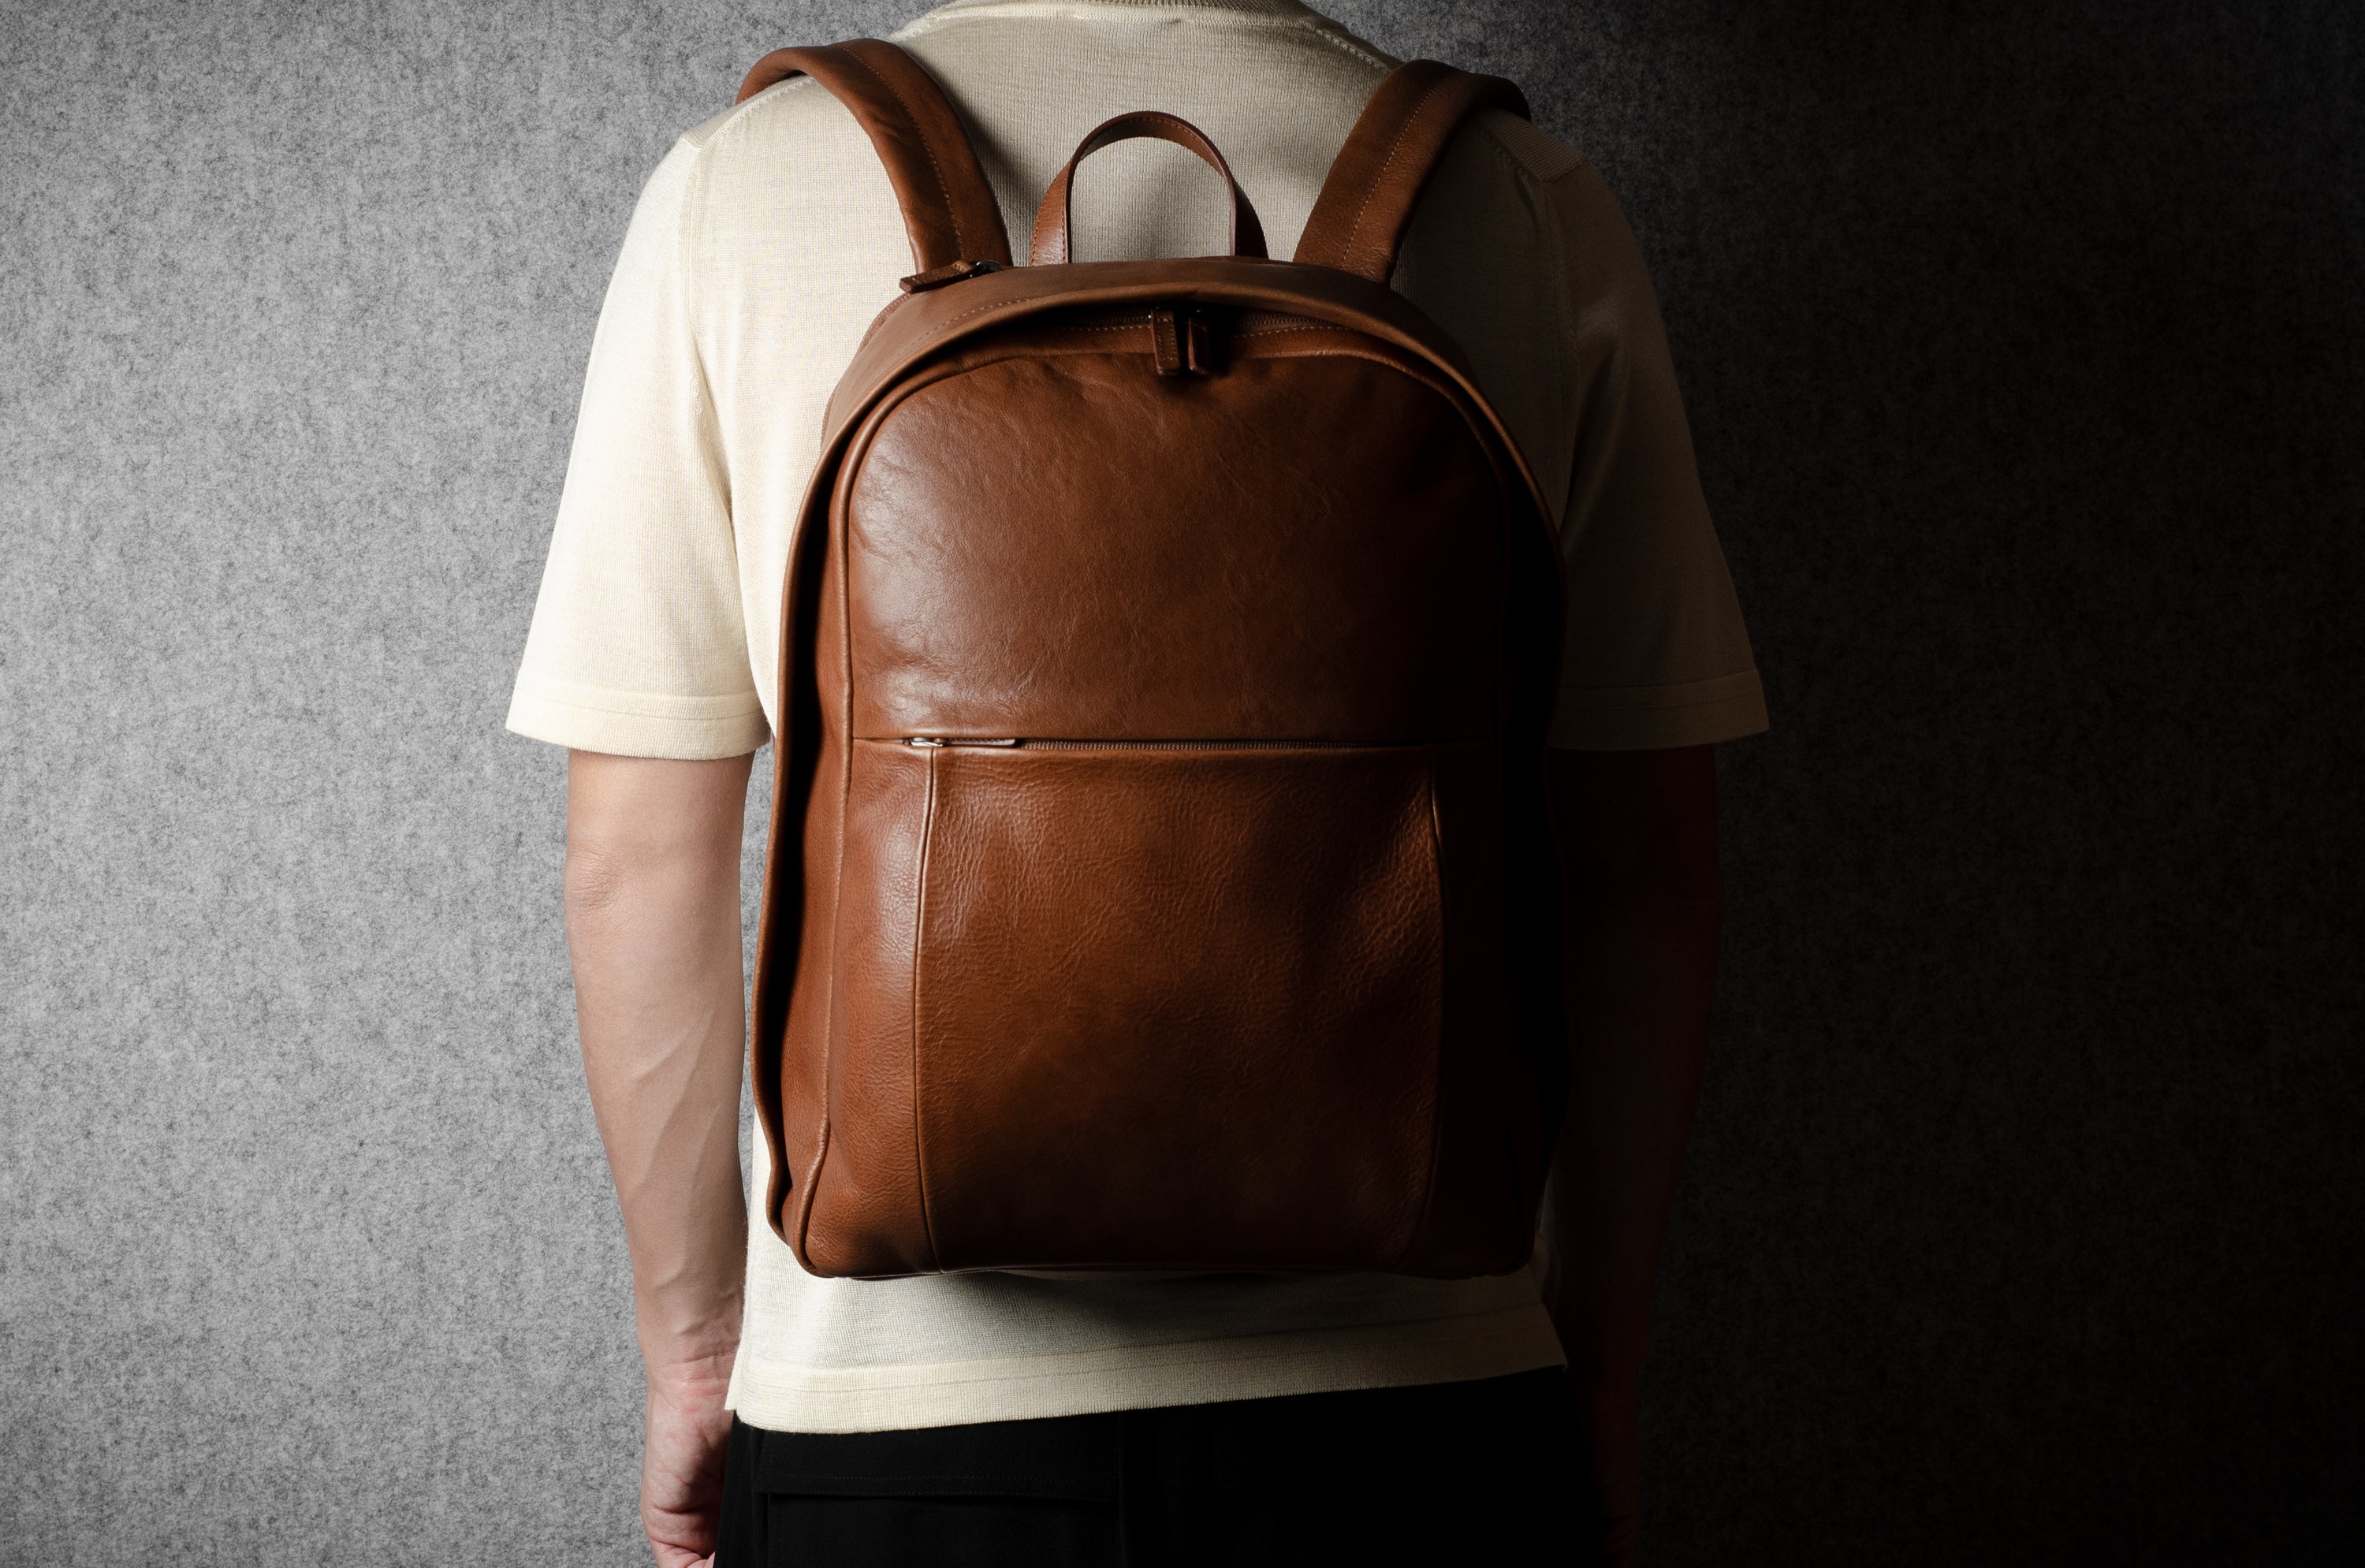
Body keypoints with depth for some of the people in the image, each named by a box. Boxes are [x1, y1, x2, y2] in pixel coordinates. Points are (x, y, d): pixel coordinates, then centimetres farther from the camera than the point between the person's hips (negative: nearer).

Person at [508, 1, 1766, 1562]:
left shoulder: (734, 188, -3)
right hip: (1408, 1391, 1)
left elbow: (638, 860, -3)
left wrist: (694, 1342, 8)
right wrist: (1600, 1380, 9)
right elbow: (1646, 874, -1)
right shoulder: (1536, 204, -1)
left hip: (888, 1404, 0)